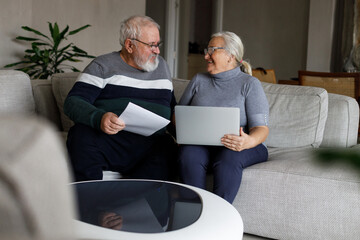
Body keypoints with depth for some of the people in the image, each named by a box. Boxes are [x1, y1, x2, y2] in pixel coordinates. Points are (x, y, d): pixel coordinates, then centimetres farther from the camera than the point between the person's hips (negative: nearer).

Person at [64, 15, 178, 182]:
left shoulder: (162, 66, 24)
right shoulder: (103, 66, 8)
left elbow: (171, 108, 32)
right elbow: (73, 102, -3)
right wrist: (99, 118, -24)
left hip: (150, 145, 3)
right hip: (107, 139, -2)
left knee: (166, 147, -31)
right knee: (82, 136, -34)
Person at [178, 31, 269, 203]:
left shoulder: (250, 84, 6)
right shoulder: (198, 80, 19)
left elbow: (261, 127, -4)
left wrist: (250, 141, -28)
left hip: (236, 147, -2)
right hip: (200, 144, 3)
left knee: (229, 157, -37)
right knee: (189, 155, -32)